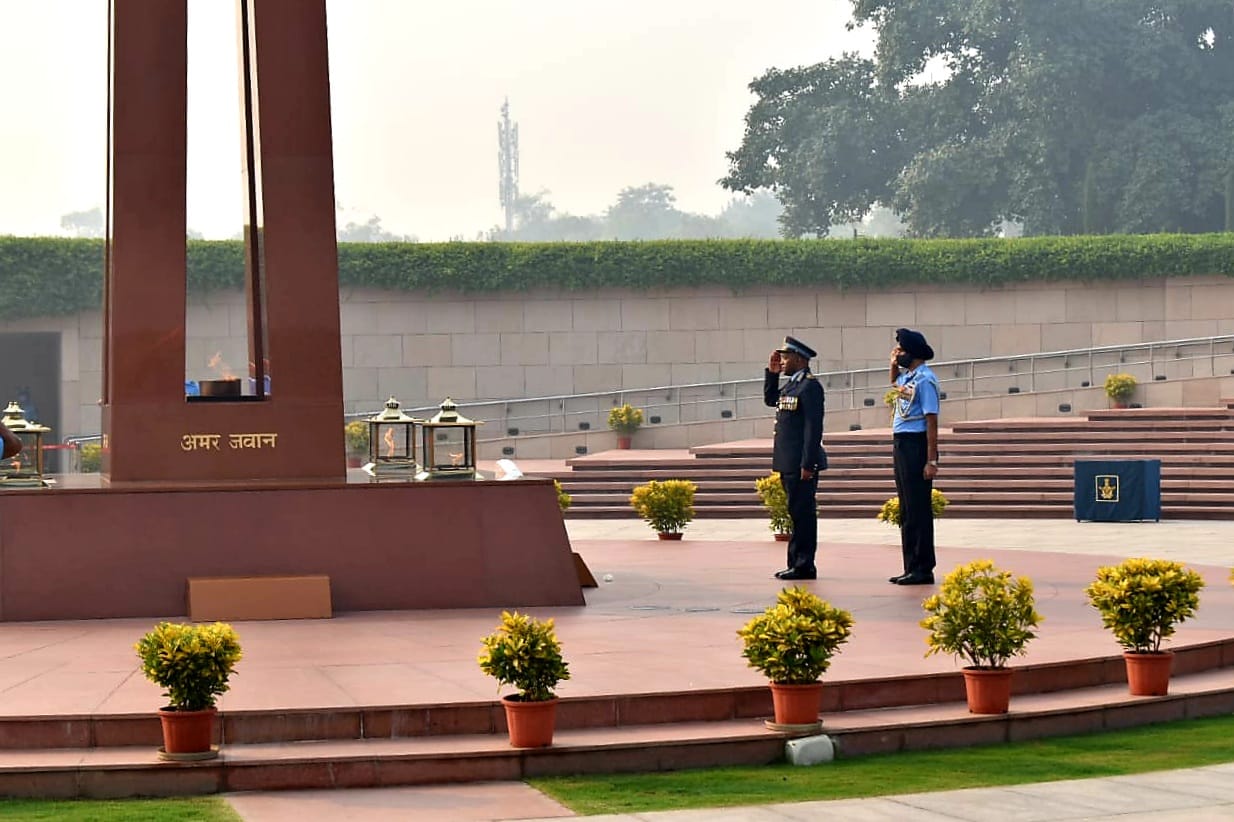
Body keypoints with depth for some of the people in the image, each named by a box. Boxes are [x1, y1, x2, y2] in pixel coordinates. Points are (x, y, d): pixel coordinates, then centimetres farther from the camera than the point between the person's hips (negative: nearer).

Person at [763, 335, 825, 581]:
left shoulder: (809, 386, -14)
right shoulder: (791, 385, 15)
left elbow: (813, 427, -19)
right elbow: (770, 399, 33)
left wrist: (808, 464, -22)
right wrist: (772, 374, 17)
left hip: (801, 463, -10)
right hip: (789, 462, 10)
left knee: (802, 513, -6)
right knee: (798, 513, 13)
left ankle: (804, 566, -3)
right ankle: (798, 563, 18)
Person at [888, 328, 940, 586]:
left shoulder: (925, 379, -14)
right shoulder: (906, 376, 12)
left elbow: (932, 421, -18)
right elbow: (895, 383, 39)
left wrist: (931, 460, -22)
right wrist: (894, 365, 17)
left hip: (916, 445, -10)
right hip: (900, 445, 10)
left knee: (918, 510, -6)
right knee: (906, 511, 12)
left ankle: (923, 569, -2)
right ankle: (911, 567, 17)